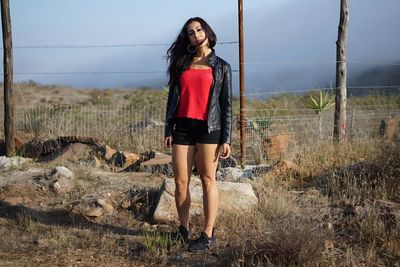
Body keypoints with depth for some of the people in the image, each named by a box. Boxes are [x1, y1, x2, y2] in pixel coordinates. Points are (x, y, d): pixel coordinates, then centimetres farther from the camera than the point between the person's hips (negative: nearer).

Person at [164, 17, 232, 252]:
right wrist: (168, 129, 6)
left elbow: (227, 104, 3)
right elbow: (173, 97, 14)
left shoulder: (221, 67, 7)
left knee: (208, 180, -2)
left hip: (208, 128, -3)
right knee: (180, 182, 1)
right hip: (183, 127, 3)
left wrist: (226, 138, -4)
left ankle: (208, 235, 3)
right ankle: (184, 229, 16)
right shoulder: (181, 63, 14)